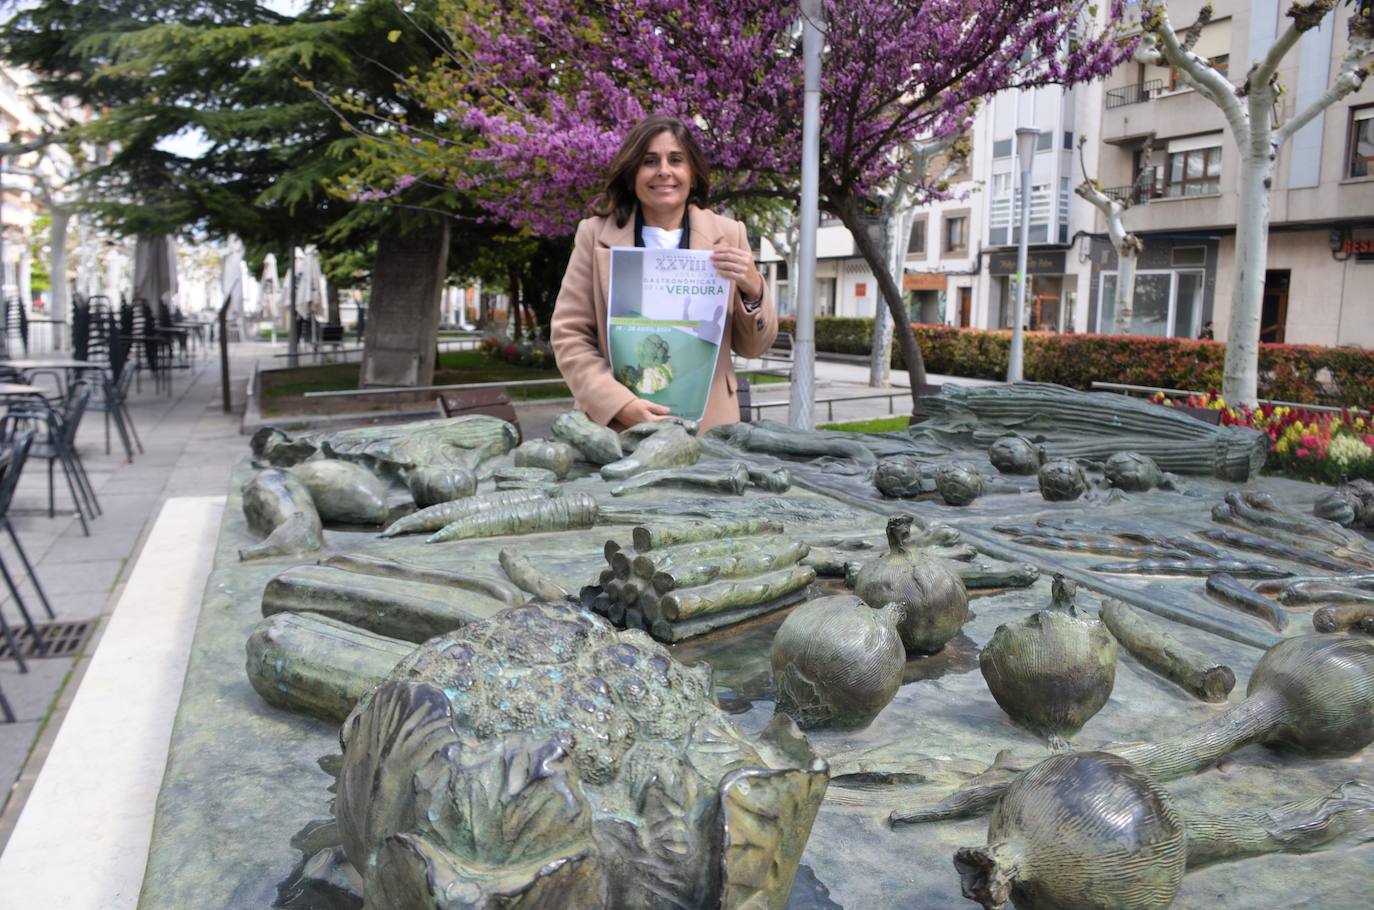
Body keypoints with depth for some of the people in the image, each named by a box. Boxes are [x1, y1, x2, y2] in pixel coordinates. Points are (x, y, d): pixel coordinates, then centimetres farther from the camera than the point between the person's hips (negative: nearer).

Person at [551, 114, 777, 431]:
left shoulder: (728, 235, 4)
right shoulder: (595, 234, 1)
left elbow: (753, 347, 7)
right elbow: (569, 335, -2)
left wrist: (752, 288, -12)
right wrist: (620, 404, -14)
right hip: (617, 428, -1)